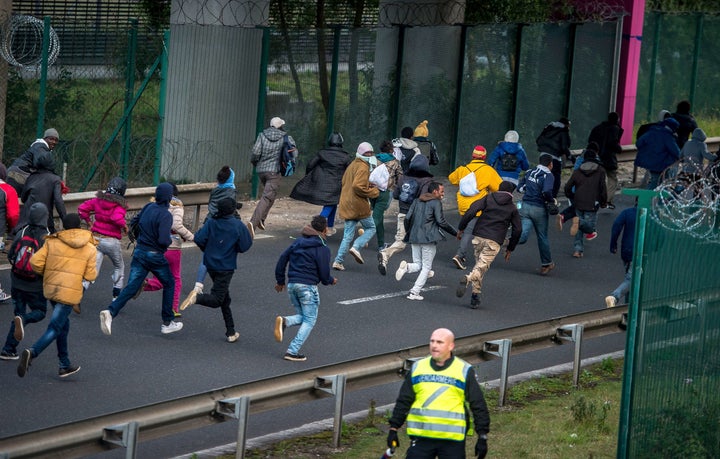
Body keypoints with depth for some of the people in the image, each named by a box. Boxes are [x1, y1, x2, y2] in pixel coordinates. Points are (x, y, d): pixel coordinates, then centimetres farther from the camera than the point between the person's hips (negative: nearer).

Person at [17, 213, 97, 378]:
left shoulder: (52, 242, 1)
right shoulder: (89, 248, -3)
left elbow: (35, 262, -6)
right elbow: (90, 276, -4)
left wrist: (46, 272, 13)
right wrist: (93, 270, 19)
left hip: (50, 289, 4)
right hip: (70, 292, -4)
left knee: (63, 324, 22)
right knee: (55, 328, -4)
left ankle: (65, 365, 27)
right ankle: (32, 352, -31)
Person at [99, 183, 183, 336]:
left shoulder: (148, 207, 2)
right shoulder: (165, 215, -19)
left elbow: (136, 221, 17)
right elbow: (163, 240, -26)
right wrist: (170, 240, -5)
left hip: (139, 253, 5)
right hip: (155, 256, -5)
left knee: (131, 287, 1)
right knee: (169, 285, 17)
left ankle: (110, 312, -21)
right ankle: (167, 323, 21)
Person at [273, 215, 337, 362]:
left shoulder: (298, 242, 12)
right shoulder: (322, 249, -7)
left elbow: (282, 259, 12)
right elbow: (324, 273, -8)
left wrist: (280, 281, 20)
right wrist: (331, 281, 15)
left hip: (292, 285, 6)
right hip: (308, 286, -6)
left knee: (302, 317, 20)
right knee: (309, 320, 4)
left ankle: (284, 321, -13)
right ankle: (292, 352, -6)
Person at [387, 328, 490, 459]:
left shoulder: (465, 371, 1)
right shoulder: (417, 368, 9)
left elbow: (478, 406, 3)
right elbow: (403, 401, 15)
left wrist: (482, 437, -1)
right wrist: (394, 428, 11)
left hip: (453, 440, -2)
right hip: (421, 438, 2)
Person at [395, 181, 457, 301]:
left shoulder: (417, 201, 11)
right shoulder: (436, 203, -6)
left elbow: (407, 218, 6)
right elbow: (441, 222, -12)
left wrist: (408, 233, 21)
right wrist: (455, 233, -4)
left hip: (414, 238, 5)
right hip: (429, 239, -5)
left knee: (418, 265, 15)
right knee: (426, 267, 5)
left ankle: (406, 267, -18)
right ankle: (414, 292, -2)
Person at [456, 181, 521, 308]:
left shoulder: (488, 198, 9)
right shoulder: (512, 208, 10)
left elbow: (471, 211, -4)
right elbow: (517, 230, 9)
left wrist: (461, 228, 3)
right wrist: (510, 249, 19)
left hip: (478, 236, 2)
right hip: (494, 242, -2)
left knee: (479, 264, 17)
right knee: (482, 266, -7)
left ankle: (475, 296, 14)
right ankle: (467, 279, -39)